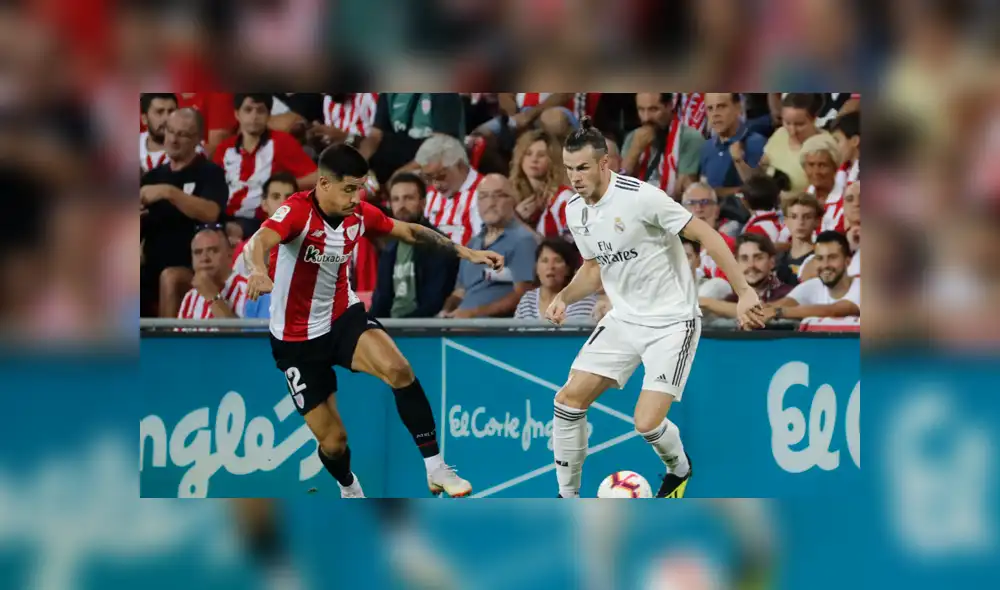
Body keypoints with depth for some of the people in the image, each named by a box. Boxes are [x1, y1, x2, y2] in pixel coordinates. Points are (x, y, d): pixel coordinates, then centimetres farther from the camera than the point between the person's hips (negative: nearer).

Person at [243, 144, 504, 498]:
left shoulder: (360, 214, -8)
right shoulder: (298, 211, -25)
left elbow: (409, 232, 9)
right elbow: (261, 240, -45)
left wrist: (467, 253, 6)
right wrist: (259, 270, -68)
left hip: (344, 317, 4)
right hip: (298, 339, -4)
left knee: (398, 369, -27)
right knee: (333, 440, 2)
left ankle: (435, 469, -19)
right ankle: (349, 489, 37)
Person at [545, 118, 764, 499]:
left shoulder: (639, 197, -22)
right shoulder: (575, 212, 2)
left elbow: (707, 235, -19)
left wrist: (743, 292, -23)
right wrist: (564, 297, -2)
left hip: (671, 321, -7)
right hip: (624, 319, 7)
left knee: (647, 423, -15)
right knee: (569, 400, -5)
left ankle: (679, 469, 20)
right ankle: (567, 497, 11)